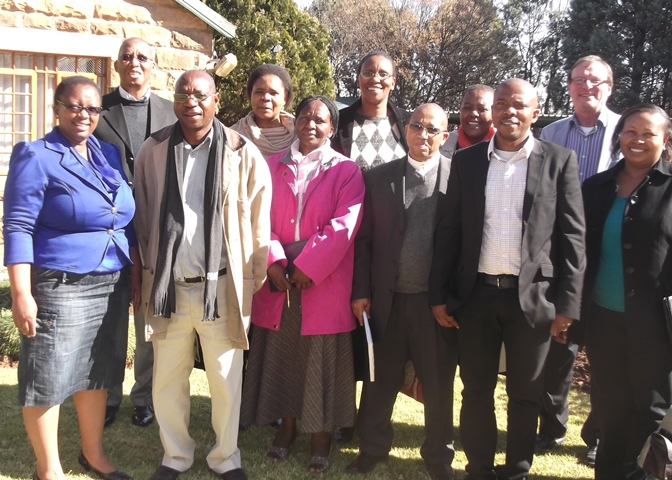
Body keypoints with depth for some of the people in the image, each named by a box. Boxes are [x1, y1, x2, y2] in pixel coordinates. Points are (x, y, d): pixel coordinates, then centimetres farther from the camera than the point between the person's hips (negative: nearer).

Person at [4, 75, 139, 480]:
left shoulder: (110, 154, 10)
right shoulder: (35, 157, -8)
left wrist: (135, 273, 13)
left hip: (112, 286, 6)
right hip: (60, 289, -6)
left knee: (97, 373, 16)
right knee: (48, 379, 4)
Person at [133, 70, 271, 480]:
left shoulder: (242, 153, -4)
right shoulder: (153, 150, 3)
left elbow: (259, 222, 0)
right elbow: (143, 216, 11)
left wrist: (255, 280, 0)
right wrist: (151, 269, 12)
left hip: (221, 288, -2)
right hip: (168, 287, 2)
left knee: (227, 381, 8)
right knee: (167, 381, 13)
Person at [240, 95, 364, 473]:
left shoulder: (346, 170, 1)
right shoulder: (274, 166, 9)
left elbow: (344, 224, -9)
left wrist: (307, 267, -14)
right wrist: (274, 262, -11)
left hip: (323, 281, -3)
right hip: (278, 278, 3)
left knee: (322, 359, 3)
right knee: (280, 354, 9)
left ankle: (321, 434, 17)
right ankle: (287, 425, 25)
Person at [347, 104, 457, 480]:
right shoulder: (378, 177, 4)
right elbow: (364, 239, 5)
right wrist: (361, 292, 0)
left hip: (438, 301, -1)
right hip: (388, 299, 2)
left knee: (439, 385, 11)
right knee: (380, 381, 14)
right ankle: (373, 448, 34)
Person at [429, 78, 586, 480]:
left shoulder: (560, 161, -1)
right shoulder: (466, 161, 5)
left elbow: (573, 237, -2)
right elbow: (448, 232, 5)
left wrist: (567, 303, -6)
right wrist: (439, 294, 2)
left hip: (533, 296, -1)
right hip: (476, 295, 2)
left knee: (526, 395, 12)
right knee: (476, 390, 12)